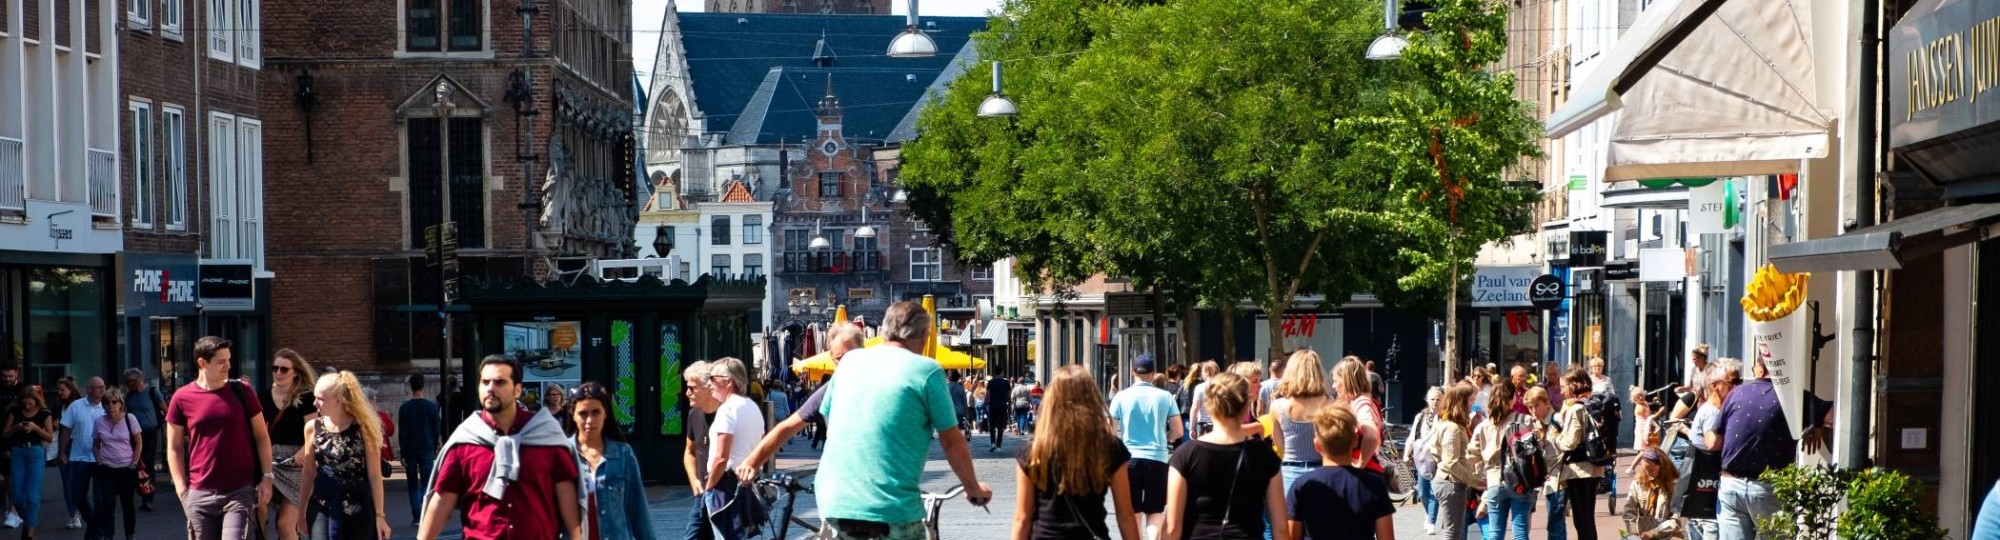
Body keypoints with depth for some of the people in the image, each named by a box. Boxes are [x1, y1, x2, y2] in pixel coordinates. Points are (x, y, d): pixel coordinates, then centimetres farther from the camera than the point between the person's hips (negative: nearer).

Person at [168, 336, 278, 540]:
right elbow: (175, 447, 7)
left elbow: (261, 436, 8)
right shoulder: (182, 398, 1)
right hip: (199, 494, 1)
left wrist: (266, 476, 1)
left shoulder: (242, 392, 2)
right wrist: (181, 488, -1)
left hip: (239, 491, -1)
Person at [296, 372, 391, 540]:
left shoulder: (363, 428, -5)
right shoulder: (312, 428, 2)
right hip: (322, 507, 2)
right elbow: (308, 473, 11)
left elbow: (374, 475, -3)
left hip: (358, 508, -1)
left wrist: (379, 515, -5)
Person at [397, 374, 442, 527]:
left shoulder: (404, 408, -3)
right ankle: (424, 514, -10)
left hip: (410, 451, 0)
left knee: (413, 484, 8)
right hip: (427, 450, 0)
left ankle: (416, 516, 2)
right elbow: (437, 431, 2)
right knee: (426, 484, 3)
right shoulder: (432, 406, -2)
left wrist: (403, 454, 0)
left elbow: (401, 433, -4)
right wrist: (435, 450, 12)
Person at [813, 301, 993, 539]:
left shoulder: (850, 361, 10)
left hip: (834, 504, 5)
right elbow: (952, 441, 0)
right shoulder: (926, 370, -4)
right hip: (892, 512, -4)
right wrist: (973, 488, 17)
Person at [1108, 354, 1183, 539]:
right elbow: (1177, 432, 5)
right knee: (1155, 511, 9)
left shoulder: (1121, 397, -1)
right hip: (1157, 459, 0)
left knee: (1133, 512, 10)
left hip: (1129, 458, 0)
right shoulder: (1165, 397, 1)